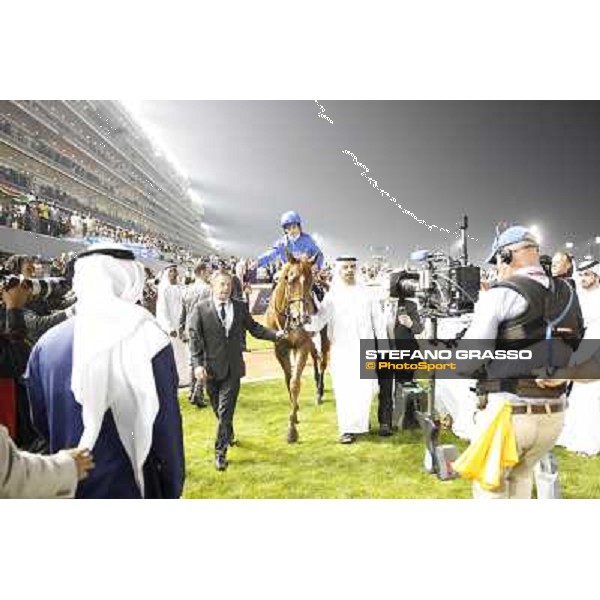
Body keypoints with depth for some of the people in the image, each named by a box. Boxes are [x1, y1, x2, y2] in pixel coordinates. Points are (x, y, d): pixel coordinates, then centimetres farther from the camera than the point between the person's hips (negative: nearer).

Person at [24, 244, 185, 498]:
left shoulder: (46, 344, -9)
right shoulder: (148, 340, -20)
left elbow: (41, 422, 4)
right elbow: (167, 428, -14)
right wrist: (173, 490, 0)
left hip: (67, 488, 3)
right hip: (132, 487, -3)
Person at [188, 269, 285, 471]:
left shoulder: (240, 307, 3)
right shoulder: (201, 308, -5)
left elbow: (254, 328, 10)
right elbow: (194, 338, -6)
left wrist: (275, 334, -4)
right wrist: (198, 364, -14)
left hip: (233, 367, 0)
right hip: (211, 367, 0)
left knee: (225, 410, -4)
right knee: (218, 409, 17)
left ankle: (220, 452, 4)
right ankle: (228, 435, 43)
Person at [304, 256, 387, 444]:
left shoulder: (366, 294, 6)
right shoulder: (332, 296, 1)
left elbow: (378, 322, 8)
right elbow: (319, 320, -10)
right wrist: (308, 322, -32)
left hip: (365, 349, 2)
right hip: (342, 350, -1)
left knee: (364, 388, 5)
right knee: (344, 389, 1)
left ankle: (360, 421, 26)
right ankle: (348, 428, 12)